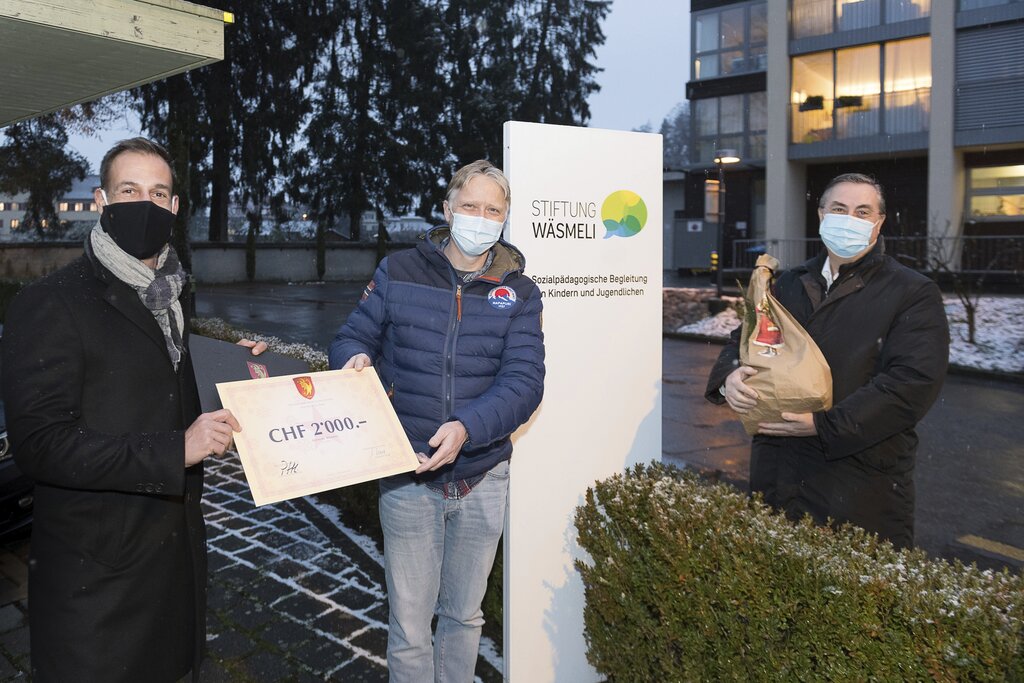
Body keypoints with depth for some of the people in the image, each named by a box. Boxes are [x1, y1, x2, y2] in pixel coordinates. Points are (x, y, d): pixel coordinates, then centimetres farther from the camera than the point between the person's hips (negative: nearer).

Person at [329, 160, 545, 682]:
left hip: (482, 479, 1)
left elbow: (523, 381, -11)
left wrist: (467, 427, -29)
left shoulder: (518, 293, -1)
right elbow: (352, 339, 7)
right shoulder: (398, 272, 0)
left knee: (464, 616, 20)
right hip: (406, 478, -1)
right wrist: (355, 360, -18)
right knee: (409, 628, 8)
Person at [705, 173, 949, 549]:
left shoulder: (914, 294, -3)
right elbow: (742, 341, 18)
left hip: (861, 481, -4)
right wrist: (729, 377, -7)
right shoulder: (790, 284, 14)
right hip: (776, 473, 5)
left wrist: (825, 425, -21)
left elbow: (913, 381, -15)